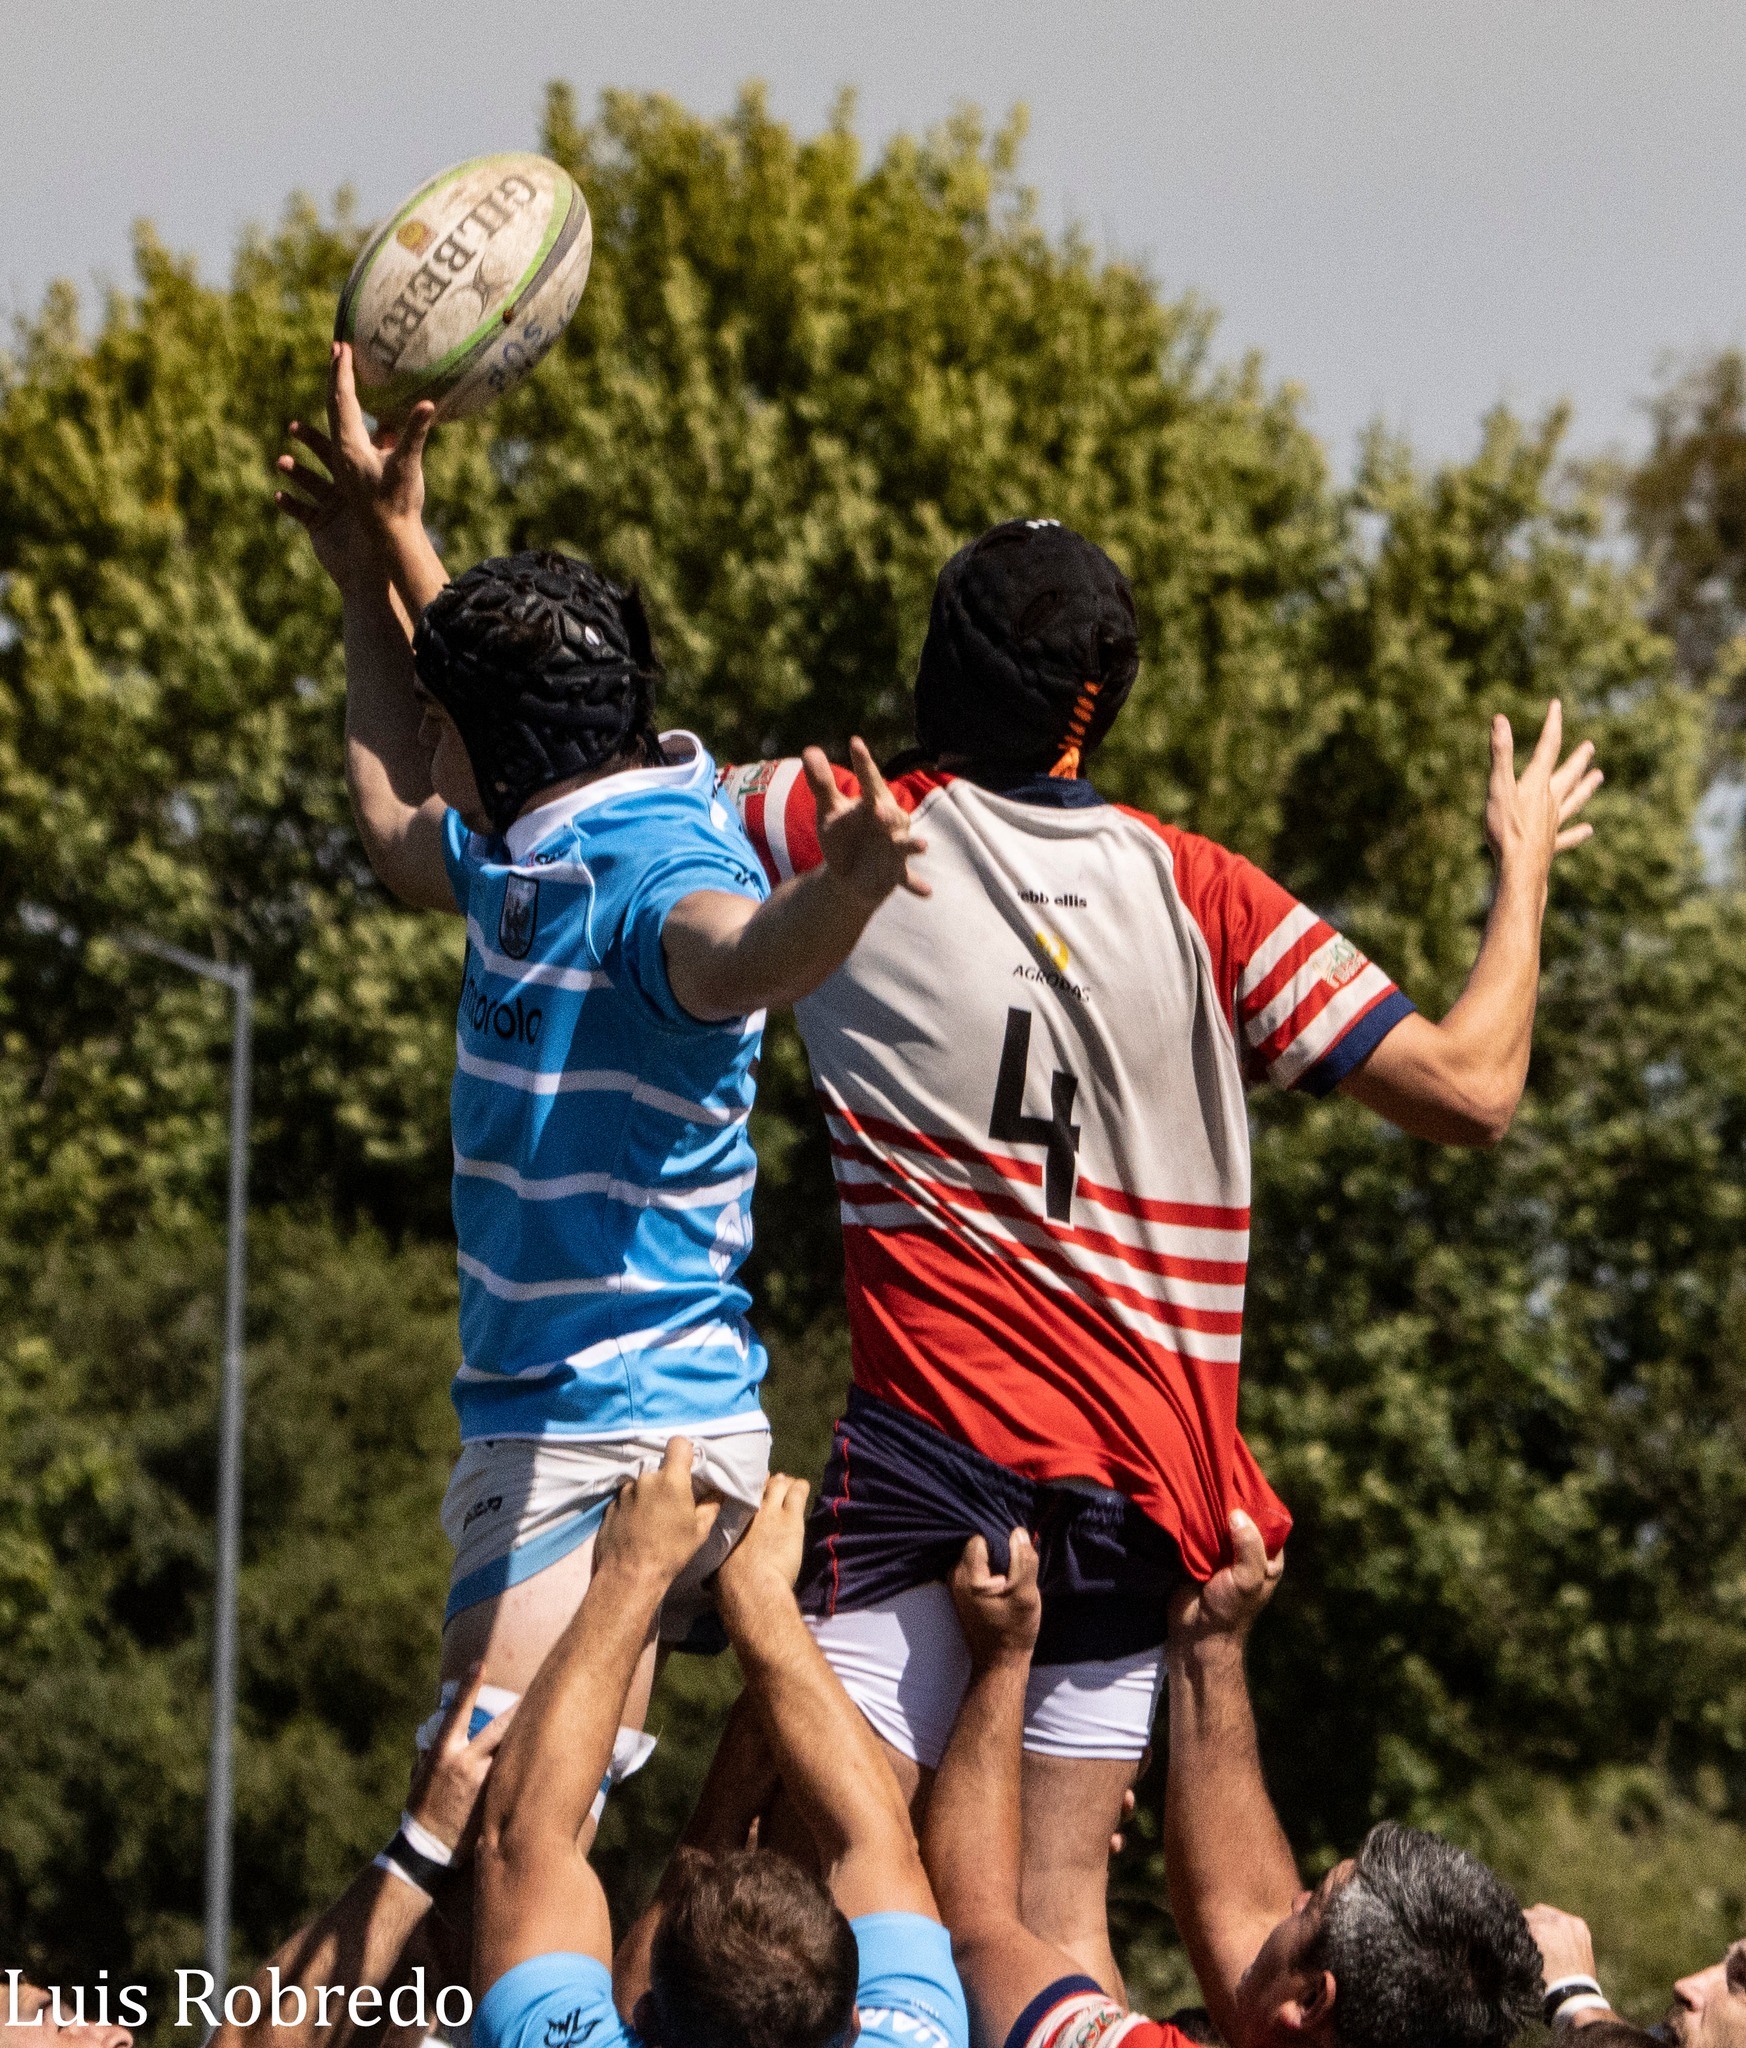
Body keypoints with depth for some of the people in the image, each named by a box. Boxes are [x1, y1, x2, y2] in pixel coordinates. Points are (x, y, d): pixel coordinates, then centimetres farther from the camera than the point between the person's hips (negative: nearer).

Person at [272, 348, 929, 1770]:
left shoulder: (651, 873, -17)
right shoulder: (535, 862, 13)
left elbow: (741, 953, -41)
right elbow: (402, 829, 35)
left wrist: (839, 892, -64)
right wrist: (383, 559, 34)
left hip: (629, 1452, -11)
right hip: (537, 1429, 11)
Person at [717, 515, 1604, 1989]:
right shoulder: (1200, 897, 3)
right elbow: (1470, 1090, 1)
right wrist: (1525, 864, 17)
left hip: (928, 1441, -3)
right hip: (1139, 1469, 3)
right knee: (1058, 1912, 6)